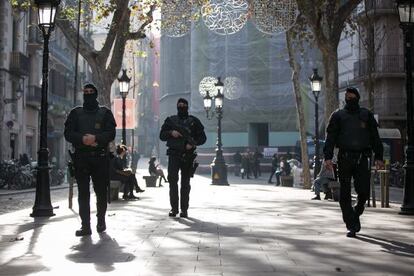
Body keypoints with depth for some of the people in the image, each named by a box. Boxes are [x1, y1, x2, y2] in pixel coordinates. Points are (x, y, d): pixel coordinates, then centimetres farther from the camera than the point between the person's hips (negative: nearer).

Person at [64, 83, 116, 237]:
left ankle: (101, 222, 14)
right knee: (83, 192, -2)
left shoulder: (105, 113, 11)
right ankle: (85, 225, -2)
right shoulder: (76, 113, 14)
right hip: (81, 156, 1)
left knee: (101, 191, 1)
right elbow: (68, 133, 4)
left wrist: (96, 138, -18)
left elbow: (111, 133, 0)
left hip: (100, 156, -1)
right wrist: (82, 139, -15)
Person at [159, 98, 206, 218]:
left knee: (185, 182, 3)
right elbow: (162, 135, 8)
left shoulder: (194, 121, 8)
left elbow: (202, 137, 6)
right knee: (172, 179, -10)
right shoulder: (170, 120, 11)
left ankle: (184, 209, 7)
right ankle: (174, 208, -4)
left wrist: (193, 143, -12)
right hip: (174, 154, 0)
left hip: (188, 155, 0)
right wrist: (171, 133, -11)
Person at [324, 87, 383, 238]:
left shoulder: (366, 115, 13)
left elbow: (375, 137, 12)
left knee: (363, 191, -5)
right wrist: (328, 157, -10)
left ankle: (356, 215, 24)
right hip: (344, 158, 0)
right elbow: (330, 137, 2)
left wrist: (378, 157, 2)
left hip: (362, 158, 1)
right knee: (345, 195, -1)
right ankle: (351, 226, 6)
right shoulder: (338, 116, 9)